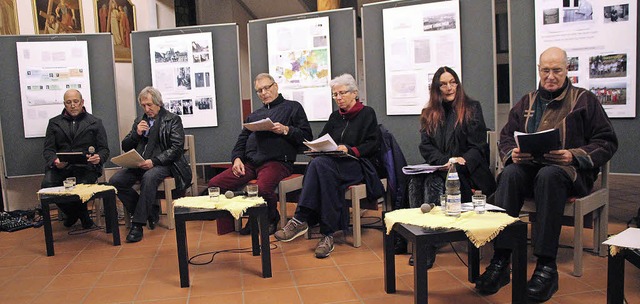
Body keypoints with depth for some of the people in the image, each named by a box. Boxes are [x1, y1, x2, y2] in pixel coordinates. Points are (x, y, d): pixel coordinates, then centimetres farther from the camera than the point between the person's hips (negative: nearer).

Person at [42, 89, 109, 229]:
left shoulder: (95, 122, 15)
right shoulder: (54, 123, 19)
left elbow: (104, 149, 9)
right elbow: (48, 150, 11)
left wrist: (99, 158, -15)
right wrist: (55, 161, -13)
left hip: (86, 166, -2)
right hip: (60, 166, 2)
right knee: (47, 184, -28)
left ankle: (76, 213, 3)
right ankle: (72, 213, -1)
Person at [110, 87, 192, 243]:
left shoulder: (173, 120, 5)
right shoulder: (139, 121, 22)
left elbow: (177, 148, -7)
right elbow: (125, 147, 20)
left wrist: (154, 161, -18)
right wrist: (136, 134, 0)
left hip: (162, 164, -6)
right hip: (139, 164, 6)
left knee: (149, 177, -38)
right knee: (115, 180, -20)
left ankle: (138, 224, -29)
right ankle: (150, 211, -6)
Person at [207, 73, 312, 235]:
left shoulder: (292, 107, 13)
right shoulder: (254, 115, 29)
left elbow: (306, 136, 3)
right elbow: (241, 140, 24)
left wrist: (286, 130, -11)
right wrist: (237, 158, 6)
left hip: (277, 161, -6)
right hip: (250, 162, 6)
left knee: (262, 188, -37)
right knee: (215, 184, -14)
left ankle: (271, 220, -3)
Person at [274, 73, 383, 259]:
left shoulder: (367, 113, 10)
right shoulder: (335, 117, 25)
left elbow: (373, 144, -1)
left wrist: (349, 150, -15)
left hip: (359, 165, -4)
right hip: (332, 164, 4)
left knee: (320, 163, -35)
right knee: (319, 164, -36)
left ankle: (300, 220, -37)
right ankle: (327, 233, -40)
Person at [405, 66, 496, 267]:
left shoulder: (472, 108, 6)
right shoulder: (429, 114, 15)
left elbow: (478, 147, -1)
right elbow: (425, 147, 5)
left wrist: (463, 161, -21)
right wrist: (445, 161, -14)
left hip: (468, 172, -3)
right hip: (439, 169, 4)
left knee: (433, 181, -32)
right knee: (416, 180, -29)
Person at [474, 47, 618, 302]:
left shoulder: (584, 100, 9)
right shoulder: (527, 102, 20)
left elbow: (607, 142, 3)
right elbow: (506, 137, 18)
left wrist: (574, 155, -14)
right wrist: (512, 153, -6)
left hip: (571, 171, -3)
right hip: (529, 167, 3)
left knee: (549, 176, -38)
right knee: (509, 174, -32)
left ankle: (546, 266, -36)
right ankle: (500, 262, -36)